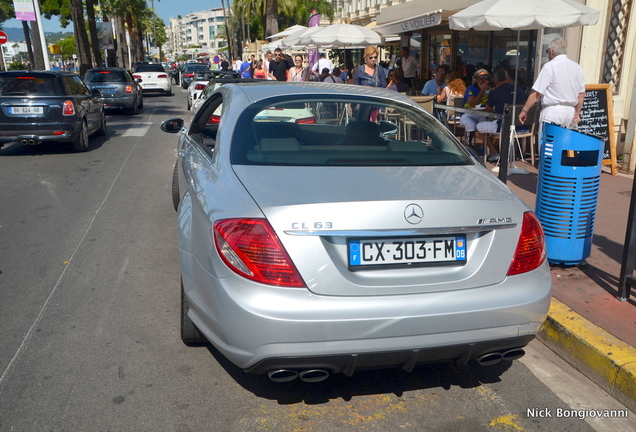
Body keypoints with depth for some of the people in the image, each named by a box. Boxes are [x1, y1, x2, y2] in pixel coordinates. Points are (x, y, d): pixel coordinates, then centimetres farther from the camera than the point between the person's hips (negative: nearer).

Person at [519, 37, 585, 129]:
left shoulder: (550, 66, -9)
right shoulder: (577, 67, 10)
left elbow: (537, 93, -12)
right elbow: (581, 94, 13)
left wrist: (524, 110, -5)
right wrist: (577, 113, 23)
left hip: (553, 111, -7)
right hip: (570, 112, 7)